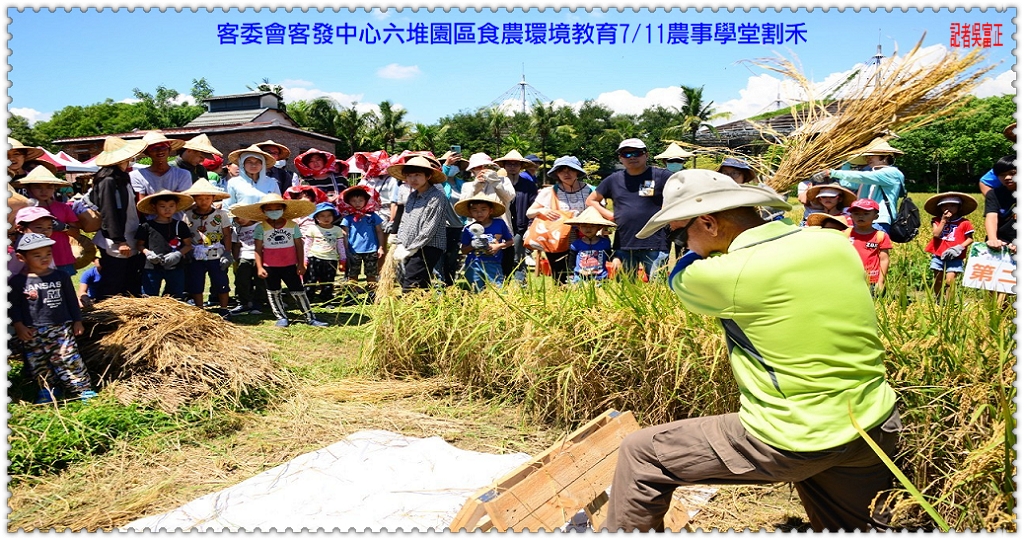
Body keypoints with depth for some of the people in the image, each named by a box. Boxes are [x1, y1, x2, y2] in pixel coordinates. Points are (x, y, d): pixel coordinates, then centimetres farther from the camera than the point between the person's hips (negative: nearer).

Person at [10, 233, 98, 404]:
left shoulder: (61, 277, 2)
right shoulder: (17, 281, -2)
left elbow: (71, 300, 9)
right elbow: (14, 306, 1)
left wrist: (77, 321, 8)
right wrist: (18, 325, -8)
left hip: (61, 328, 0)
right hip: (32, 333, 0)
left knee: (69, 360, -3)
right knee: (39, 364, 8)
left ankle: (84, 388, 1)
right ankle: (48, 390, 23)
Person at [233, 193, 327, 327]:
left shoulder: (292, 226, -1)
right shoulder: (261, 228, -4)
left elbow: (299, 246, 2)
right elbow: (258, 249, -5)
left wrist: (301, 265, -1)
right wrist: (259, 267, -11)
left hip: (290, 266, 0)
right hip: (269, 267, 0)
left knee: (298, 291, 2)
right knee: (274, 293, 10)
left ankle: (310, 318, 7)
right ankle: (282, 317, 23)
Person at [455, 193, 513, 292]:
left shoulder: (499, 224, 1)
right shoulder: (469, 229, 1)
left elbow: (511, 241, 10)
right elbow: (463, 251, 8)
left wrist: (498, 246, -7)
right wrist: (472, 245, -12)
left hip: (494, 265, -1)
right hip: (474, 266, 1)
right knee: (476, 294, 3)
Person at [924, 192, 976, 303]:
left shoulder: (964, 222, 0)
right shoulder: (937, 221, 4)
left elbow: (970, 239, 2)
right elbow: (936, 234, -11)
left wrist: (960, 247, -14)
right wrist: (943, 220, -12)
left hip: (955, 257, -2)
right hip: (938, 256, 3)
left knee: (950, 280, -13)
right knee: (938, 280, 11)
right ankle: (937, 302, 26)